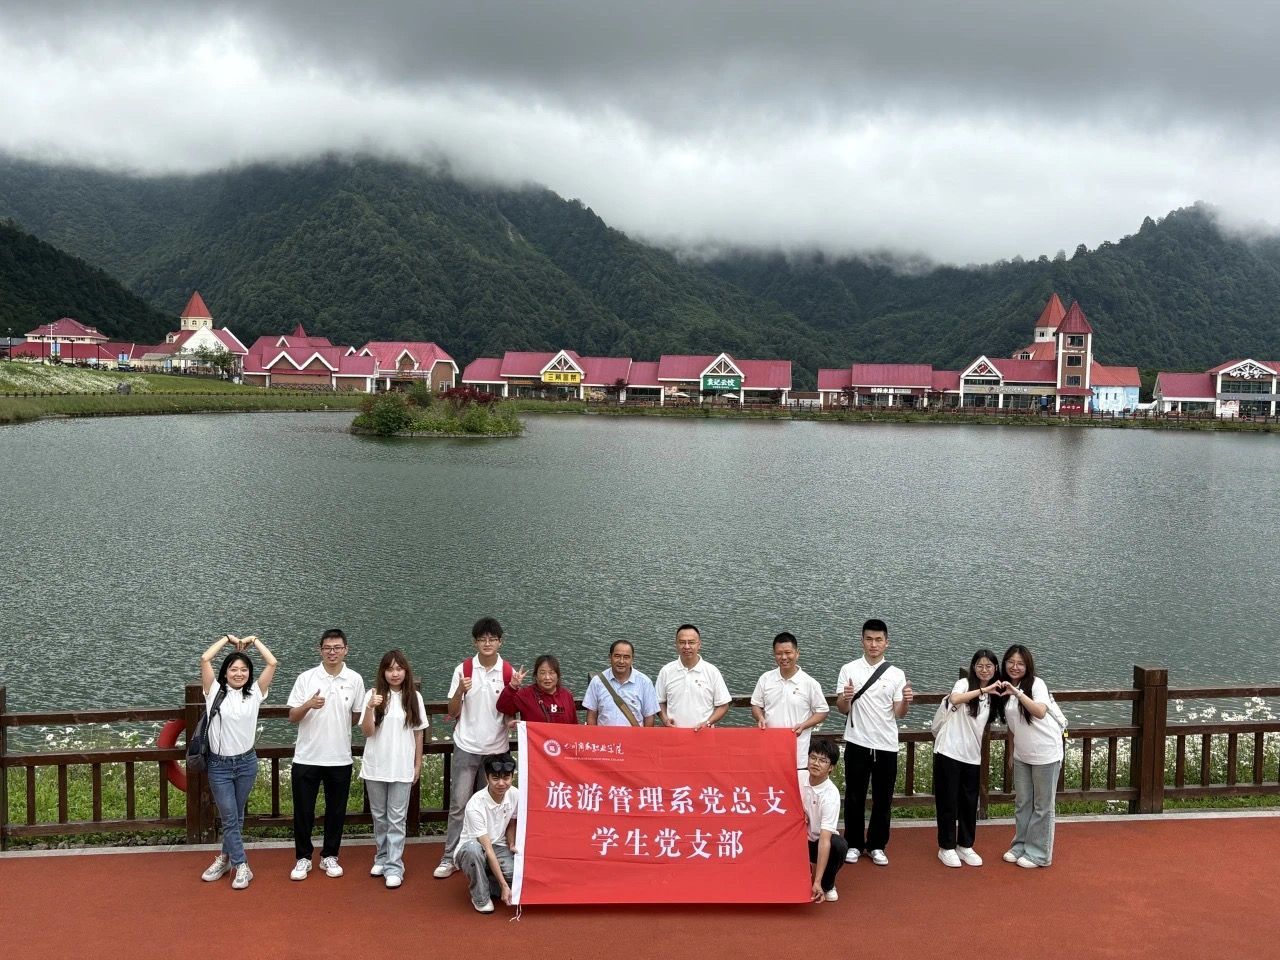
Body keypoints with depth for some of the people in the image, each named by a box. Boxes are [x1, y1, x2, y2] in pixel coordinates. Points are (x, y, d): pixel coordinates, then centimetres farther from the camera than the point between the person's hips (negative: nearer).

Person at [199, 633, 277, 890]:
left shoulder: (254, 694, 1)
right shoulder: (215, 692, -3)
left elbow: (272, 663, -5)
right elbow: (205, 659, -11)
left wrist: (253, 641, 4)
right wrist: (227, 639, 0)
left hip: (246, 763, 2)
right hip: (219, 765, -2)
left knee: (236, 817, 14)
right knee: (229, 818, -2)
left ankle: (226, 858, 29)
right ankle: (241, 866, 5)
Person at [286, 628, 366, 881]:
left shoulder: (354, 680, 0)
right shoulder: (306, 678, -3)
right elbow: (292, 717, -2)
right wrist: (309, 705, -19)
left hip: (340, 758, 1)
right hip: (306, 757, -1)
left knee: (336, 811, 10)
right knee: (303, 811, 6)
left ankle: (329, 856, 25)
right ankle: (303, 858, 20)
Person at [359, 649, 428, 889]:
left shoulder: (414, 698, -1)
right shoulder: (373, 695, -5)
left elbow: (418, 733, 6)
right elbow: (367, 732, -8)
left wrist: (418, 764, 6)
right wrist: (370, 709, -24)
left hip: (402, 768, 0)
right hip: (376, 766, 1)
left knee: (397, 819, 1)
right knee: (379, 816, 13)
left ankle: (394, 867, 3)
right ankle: (382, 858, 28)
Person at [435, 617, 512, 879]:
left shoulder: (509, 673, 0)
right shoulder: (463, 670, -1)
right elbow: (453, 712, 1)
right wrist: (460, 691, -18)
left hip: (496, 748, 1)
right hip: (466, 747, -1)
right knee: (459, 804, 0)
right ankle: (450, 857, 6)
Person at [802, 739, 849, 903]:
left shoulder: (831, 794, -27)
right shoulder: (798, 779, -14)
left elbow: (825, 839, -33)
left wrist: (817, 882, -37)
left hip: (821, 840, -3)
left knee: (839, 845, -34)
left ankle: (827, 885, -4)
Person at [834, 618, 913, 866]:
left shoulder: (896, 674, 1)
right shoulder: (849, 670, -2)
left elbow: (898, 713, 0)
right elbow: (842, 709, -3)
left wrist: (906, 701, -21)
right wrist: (845, 698, -26)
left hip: (886, 745, 1)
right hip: (857, 743, -1)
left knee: (883, 798, 8)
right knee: (854, 797, 7)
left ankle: (876, 845, 22)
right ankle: (854, 844, 20)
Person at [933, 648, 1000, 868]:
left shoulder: (992, 696, 11)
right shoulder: (964, 684, -7)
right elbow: (955, 699, -31)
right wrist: (983, 689, -32)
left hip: (972, 756, 5)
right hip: (949, 751, -5)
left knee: (969, 803, 10)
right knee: (948, 801, 2)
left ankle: (965, 846, 23)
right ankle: (946, 847, 12)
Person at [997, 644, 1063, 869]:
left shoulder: (1036, 684, -17)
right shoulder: (1004, 689, 2)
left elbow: (1040, 712, -35)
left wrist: (1017, 692, -42)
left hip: (1045, 754, -6)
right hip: (1021, 755, 6)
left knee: (1042, 806, 4)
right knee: (1021, 802, 15)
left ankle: (1039, 854, 13)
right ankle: (1020, 846, 27)